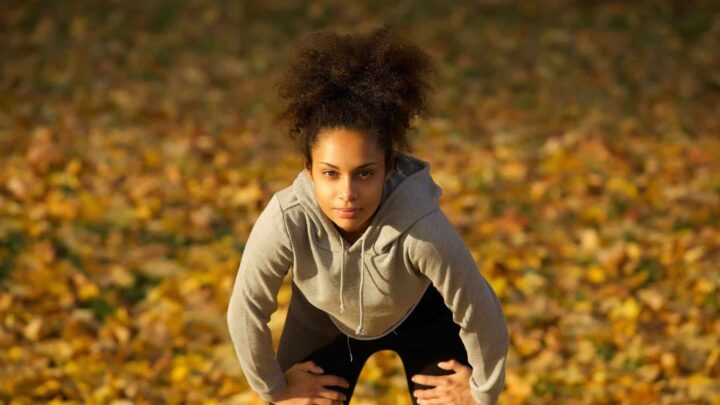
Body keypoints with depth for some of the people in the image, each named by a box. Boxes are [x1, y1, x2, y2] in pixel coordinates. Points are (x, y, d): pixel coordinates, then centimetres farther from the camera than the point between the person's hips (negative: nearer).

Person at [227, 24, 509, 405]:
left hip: (423, 316, -1)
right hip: (326, 319, 1)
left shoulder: (422, 228, -43)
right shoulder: (285, 221, -40)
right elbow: (247, 309, -21)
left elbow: (480, 313, -26)